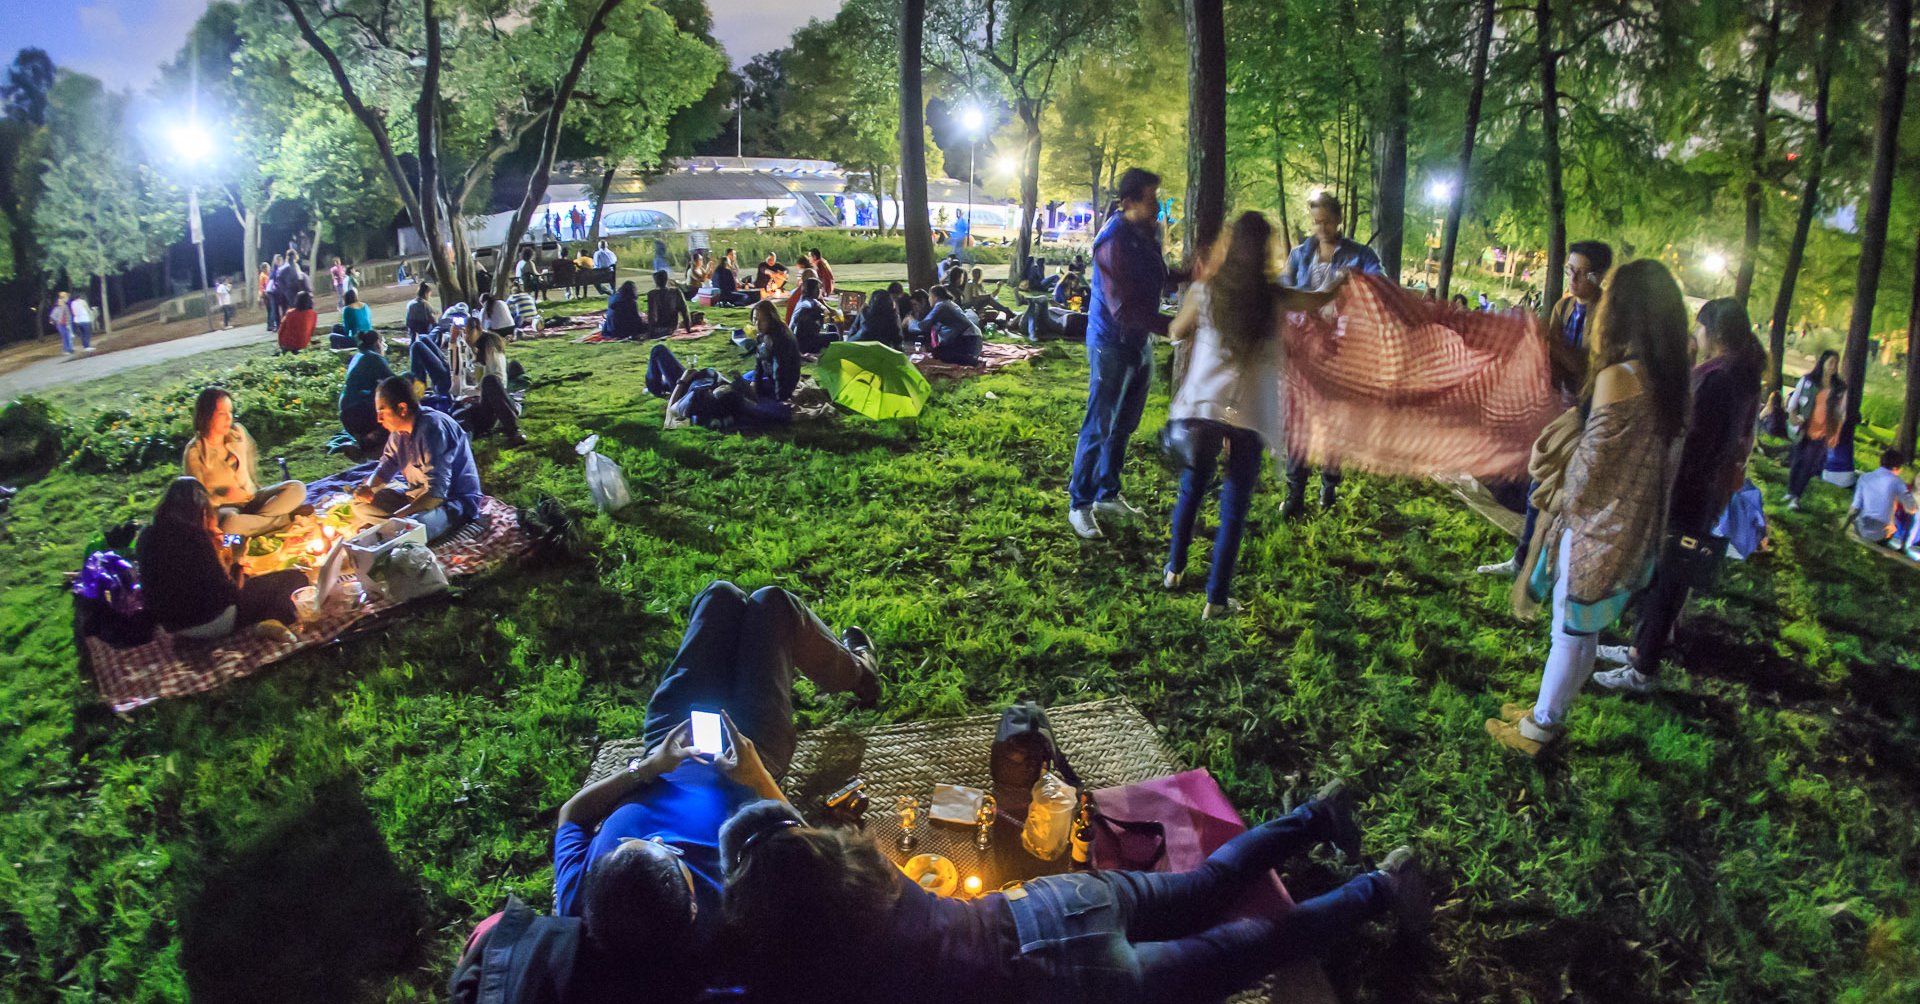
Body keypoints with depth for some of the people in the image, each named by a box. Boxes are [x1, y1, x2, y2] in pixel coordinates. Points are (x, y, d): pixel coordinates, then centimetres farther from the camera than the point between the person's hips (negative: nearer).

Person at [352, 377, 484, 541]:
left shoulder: (432, 427, -24)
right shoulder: (400, 429, 2)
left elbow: (436, 492, -30)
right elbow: (386, 466, 17)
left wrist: (395, 518, -30)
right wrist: (368, 487, -6)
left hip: (456, 502, -9)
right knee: (361, 505, 3)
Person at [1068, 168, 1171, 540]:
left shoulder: (1149, 233, 4)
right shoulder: (1114, 242, -22)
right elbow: (1123, 308, -26)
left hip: (1140, 342, 8)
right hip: (1112, 343, -8)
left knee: (1123, 426, 17)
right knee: (1098, 427, -1)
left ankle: (1107, 495, 31)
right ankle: (1079, 504, 11)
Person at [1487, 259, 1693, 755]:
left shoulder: (1618, 377, -23)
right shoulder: (1673, 382, 3)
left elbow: (1589, 467, -17)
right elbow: (1660, 461, 9)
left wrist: (1556, 504, 1)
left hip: (1597, 529, -8)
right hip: (1638, 529, 8)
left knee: (1570, 634, 7)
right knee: (1582, 632, 20)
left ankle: (1537, 729, 23)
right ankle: (1549, 714, 36)